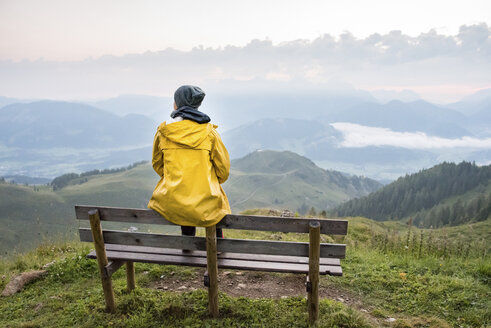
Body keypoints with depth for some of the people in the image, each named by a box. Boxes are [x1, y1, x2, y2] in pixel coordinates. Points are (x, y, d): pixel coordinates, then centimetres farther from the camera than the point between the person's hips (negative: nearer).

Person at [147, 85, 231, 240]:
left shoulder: (163, 131, -1)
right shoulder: (209, 131, -4)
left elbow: (157, 163, 12)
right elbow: (223, 167, 1)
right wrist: (215, 181, 21)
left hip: (172, 201, 2)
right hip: (204, 202, -1)